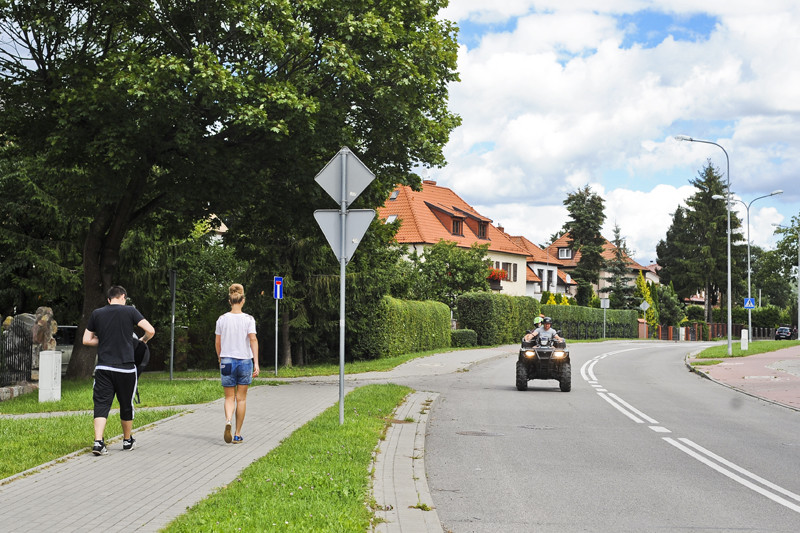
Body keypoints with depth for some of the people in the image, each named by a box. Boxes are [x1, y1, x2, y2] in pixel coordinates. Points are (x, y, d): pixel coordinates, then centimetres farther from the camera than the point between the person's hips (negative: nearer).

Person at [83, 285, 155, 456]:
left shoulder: (97, 314, 7)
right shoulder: (130, 311, 0)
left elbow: (86, 340, 11)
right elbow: (150, 330, -7)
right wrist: (142, 340, 14)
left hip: (103, 368, 1)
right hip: (125, 368, -1)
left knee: (101, 404, -1)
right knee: (126, 405, 13)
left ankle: (98, 442, -16)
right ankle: (127, 440, 29)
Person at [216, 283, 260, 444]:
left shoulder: (222, 319, 0)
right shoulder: (248, 319, -6)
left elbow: (217, 342, 4)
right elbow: (253, 340, -14)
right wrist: (256, 364, -14)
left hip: (227, 361, 1)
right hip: (245, 360, -1)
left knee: (229, 397, 9)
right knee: (241, 398, 9)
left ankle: (228, 421, -22)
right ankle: (238, 435, 13)